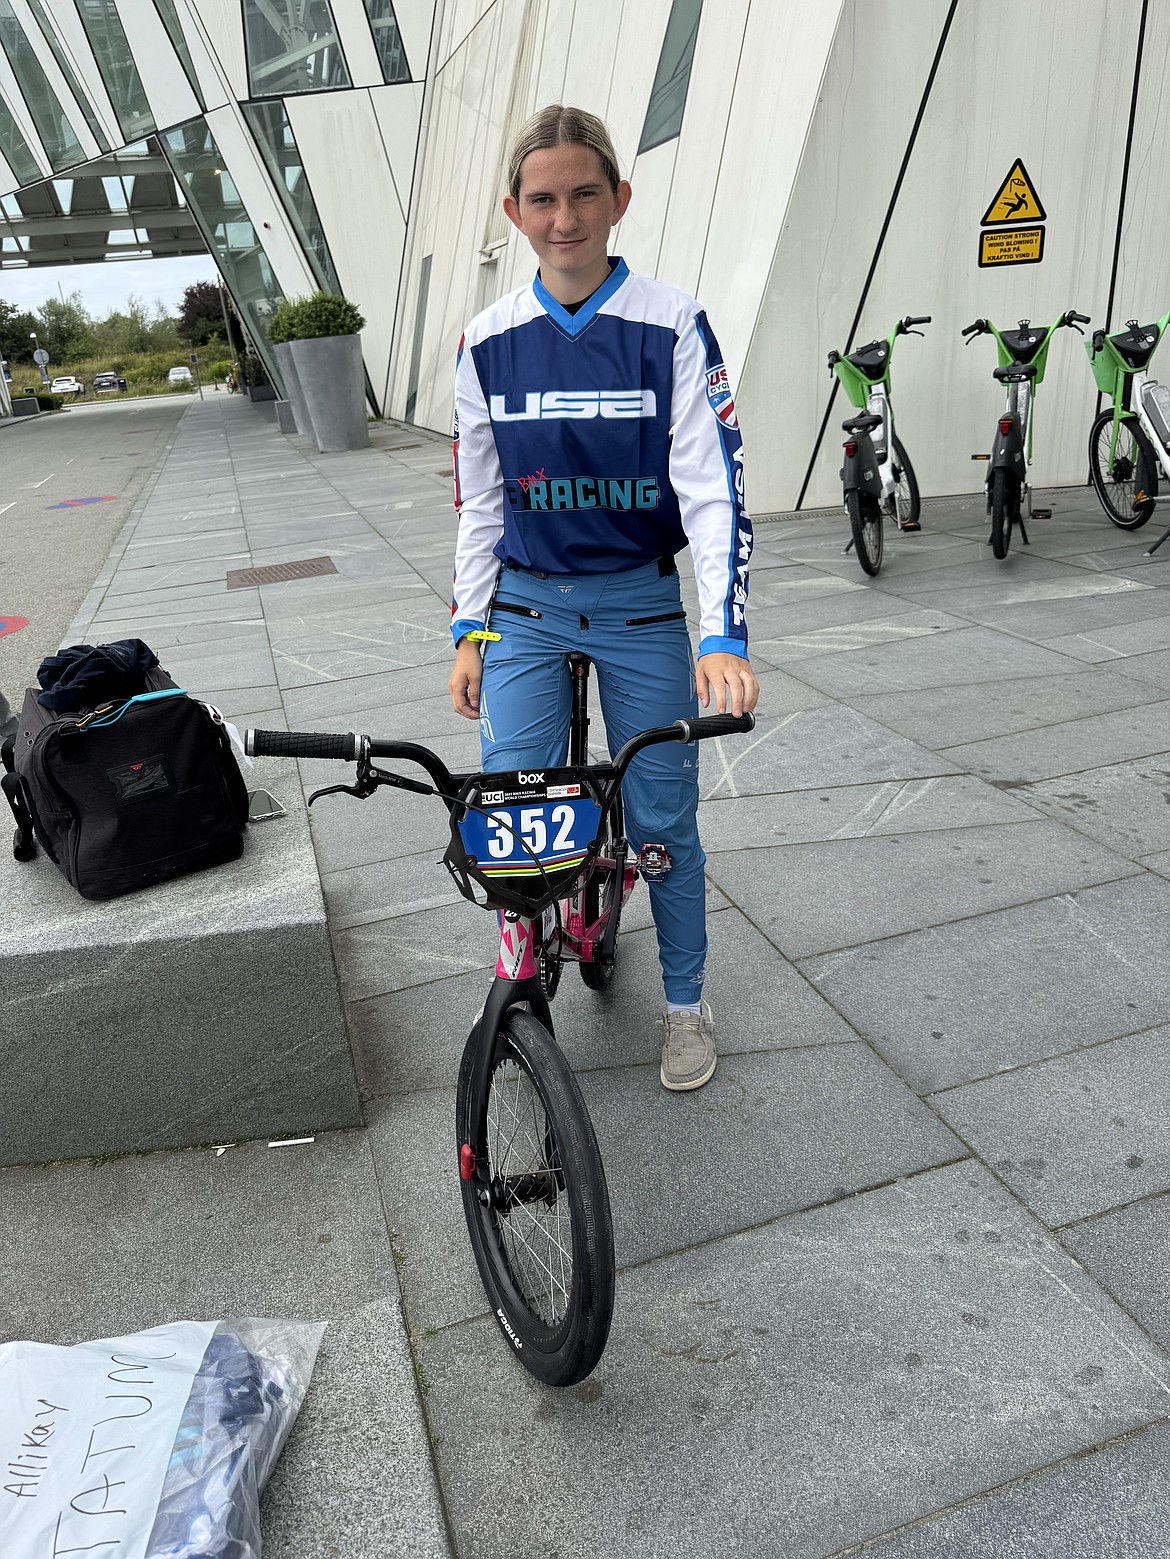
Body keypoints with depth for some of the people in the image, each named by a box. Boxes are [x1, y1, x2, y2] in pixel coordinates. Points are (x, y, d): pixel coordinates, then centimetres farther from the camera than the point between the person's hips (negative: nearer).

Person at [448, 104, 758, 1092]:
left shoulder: (672, 329, -6)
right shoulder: (489, 343, 3)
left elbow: (713, 488, -12)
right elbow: (478, 501, 8)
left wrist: (725, 637, -23)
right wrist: (468, 632, 5)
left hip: (640, 604, -2)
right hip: (526, 605, 2)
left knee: (663, 817, 5)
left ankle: (686, 1001, 28)